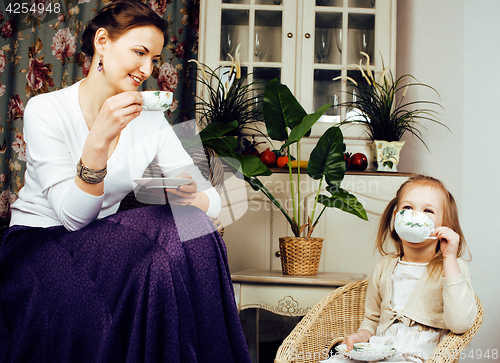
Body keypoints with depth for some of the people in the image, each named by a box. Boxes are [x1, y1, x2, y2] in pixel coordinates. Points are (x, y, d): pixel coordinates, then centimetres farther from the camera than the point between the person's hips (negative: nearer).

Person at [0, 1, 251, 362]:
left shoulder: (150, 121, 2)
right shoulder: (46, 110, -11)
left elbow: (212, 199, -1)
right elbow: (72, 216, -19)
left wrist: (191, 196, -25)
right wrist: (99, 140, -32)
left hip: (103, 240, 4)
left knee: (193, 233, -26)